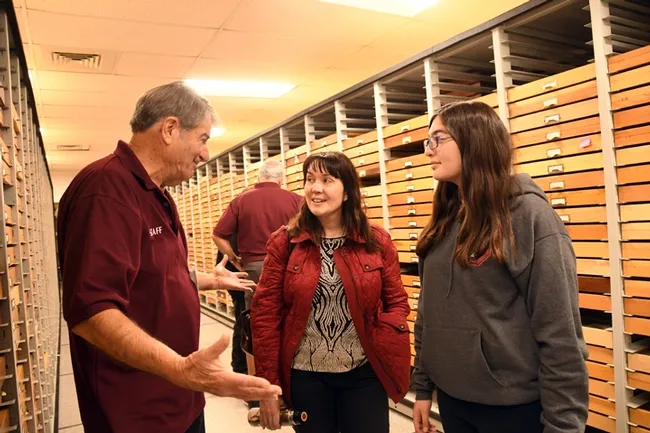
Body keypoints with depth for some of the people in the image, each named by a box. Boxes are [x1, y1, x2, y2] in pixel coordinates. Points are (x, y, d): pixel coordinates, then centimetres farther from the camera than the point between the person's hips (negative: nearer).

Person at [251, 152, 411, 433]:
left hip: (364, 374, 1)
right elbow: (265, 313, -5)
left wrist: (385, 344, -13)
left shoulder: (377, 242, -3)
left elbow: (397, 302, 5)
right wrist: (268, 384, -5)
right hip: (305, 376, 0)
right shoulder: (284, 243, -5)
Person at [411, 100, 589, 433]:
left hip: (514, 404, -6)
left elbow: (560, 331, -16)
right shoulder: (444, 220, 4)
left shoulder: (529, 213, -15)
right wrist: (423, 386, 9)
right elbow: (428, 311, 8)